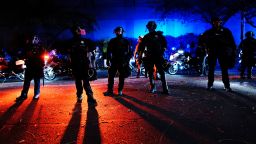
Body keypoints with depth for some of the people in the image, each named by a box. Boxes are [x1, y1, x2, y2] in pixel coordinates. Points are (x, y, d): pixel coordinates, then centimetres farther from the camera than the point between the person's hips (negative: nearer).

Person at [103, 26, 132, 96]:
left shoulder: (126, 42, 4)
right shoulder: (112, 41, 5)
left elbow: (130, 52, 3)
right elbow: (108, 52, 5)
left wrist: (126, 61, -8)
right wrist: (108, 61, -3)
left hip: (123, 62, 0)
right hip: (114, 62, 0)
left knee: (122, 77, 4)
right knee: (111, 76, -4)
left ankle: (120, 90, 14)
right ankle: (110, 90, 3)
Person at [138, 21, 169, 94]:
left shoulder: (159, 35, 6)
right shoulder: (146, 37, 12)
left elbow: (165, 45, 7)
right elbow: (141, 48, 10)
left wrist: (162, 52, -6)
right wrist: (140, 57, 4)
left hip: (158, 56, -3)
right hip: (149, 57, 3)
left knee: (161, 72, -9)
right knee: (150, 72, 5)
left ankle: (165, 88, -8)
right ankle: (153, 87, 16)